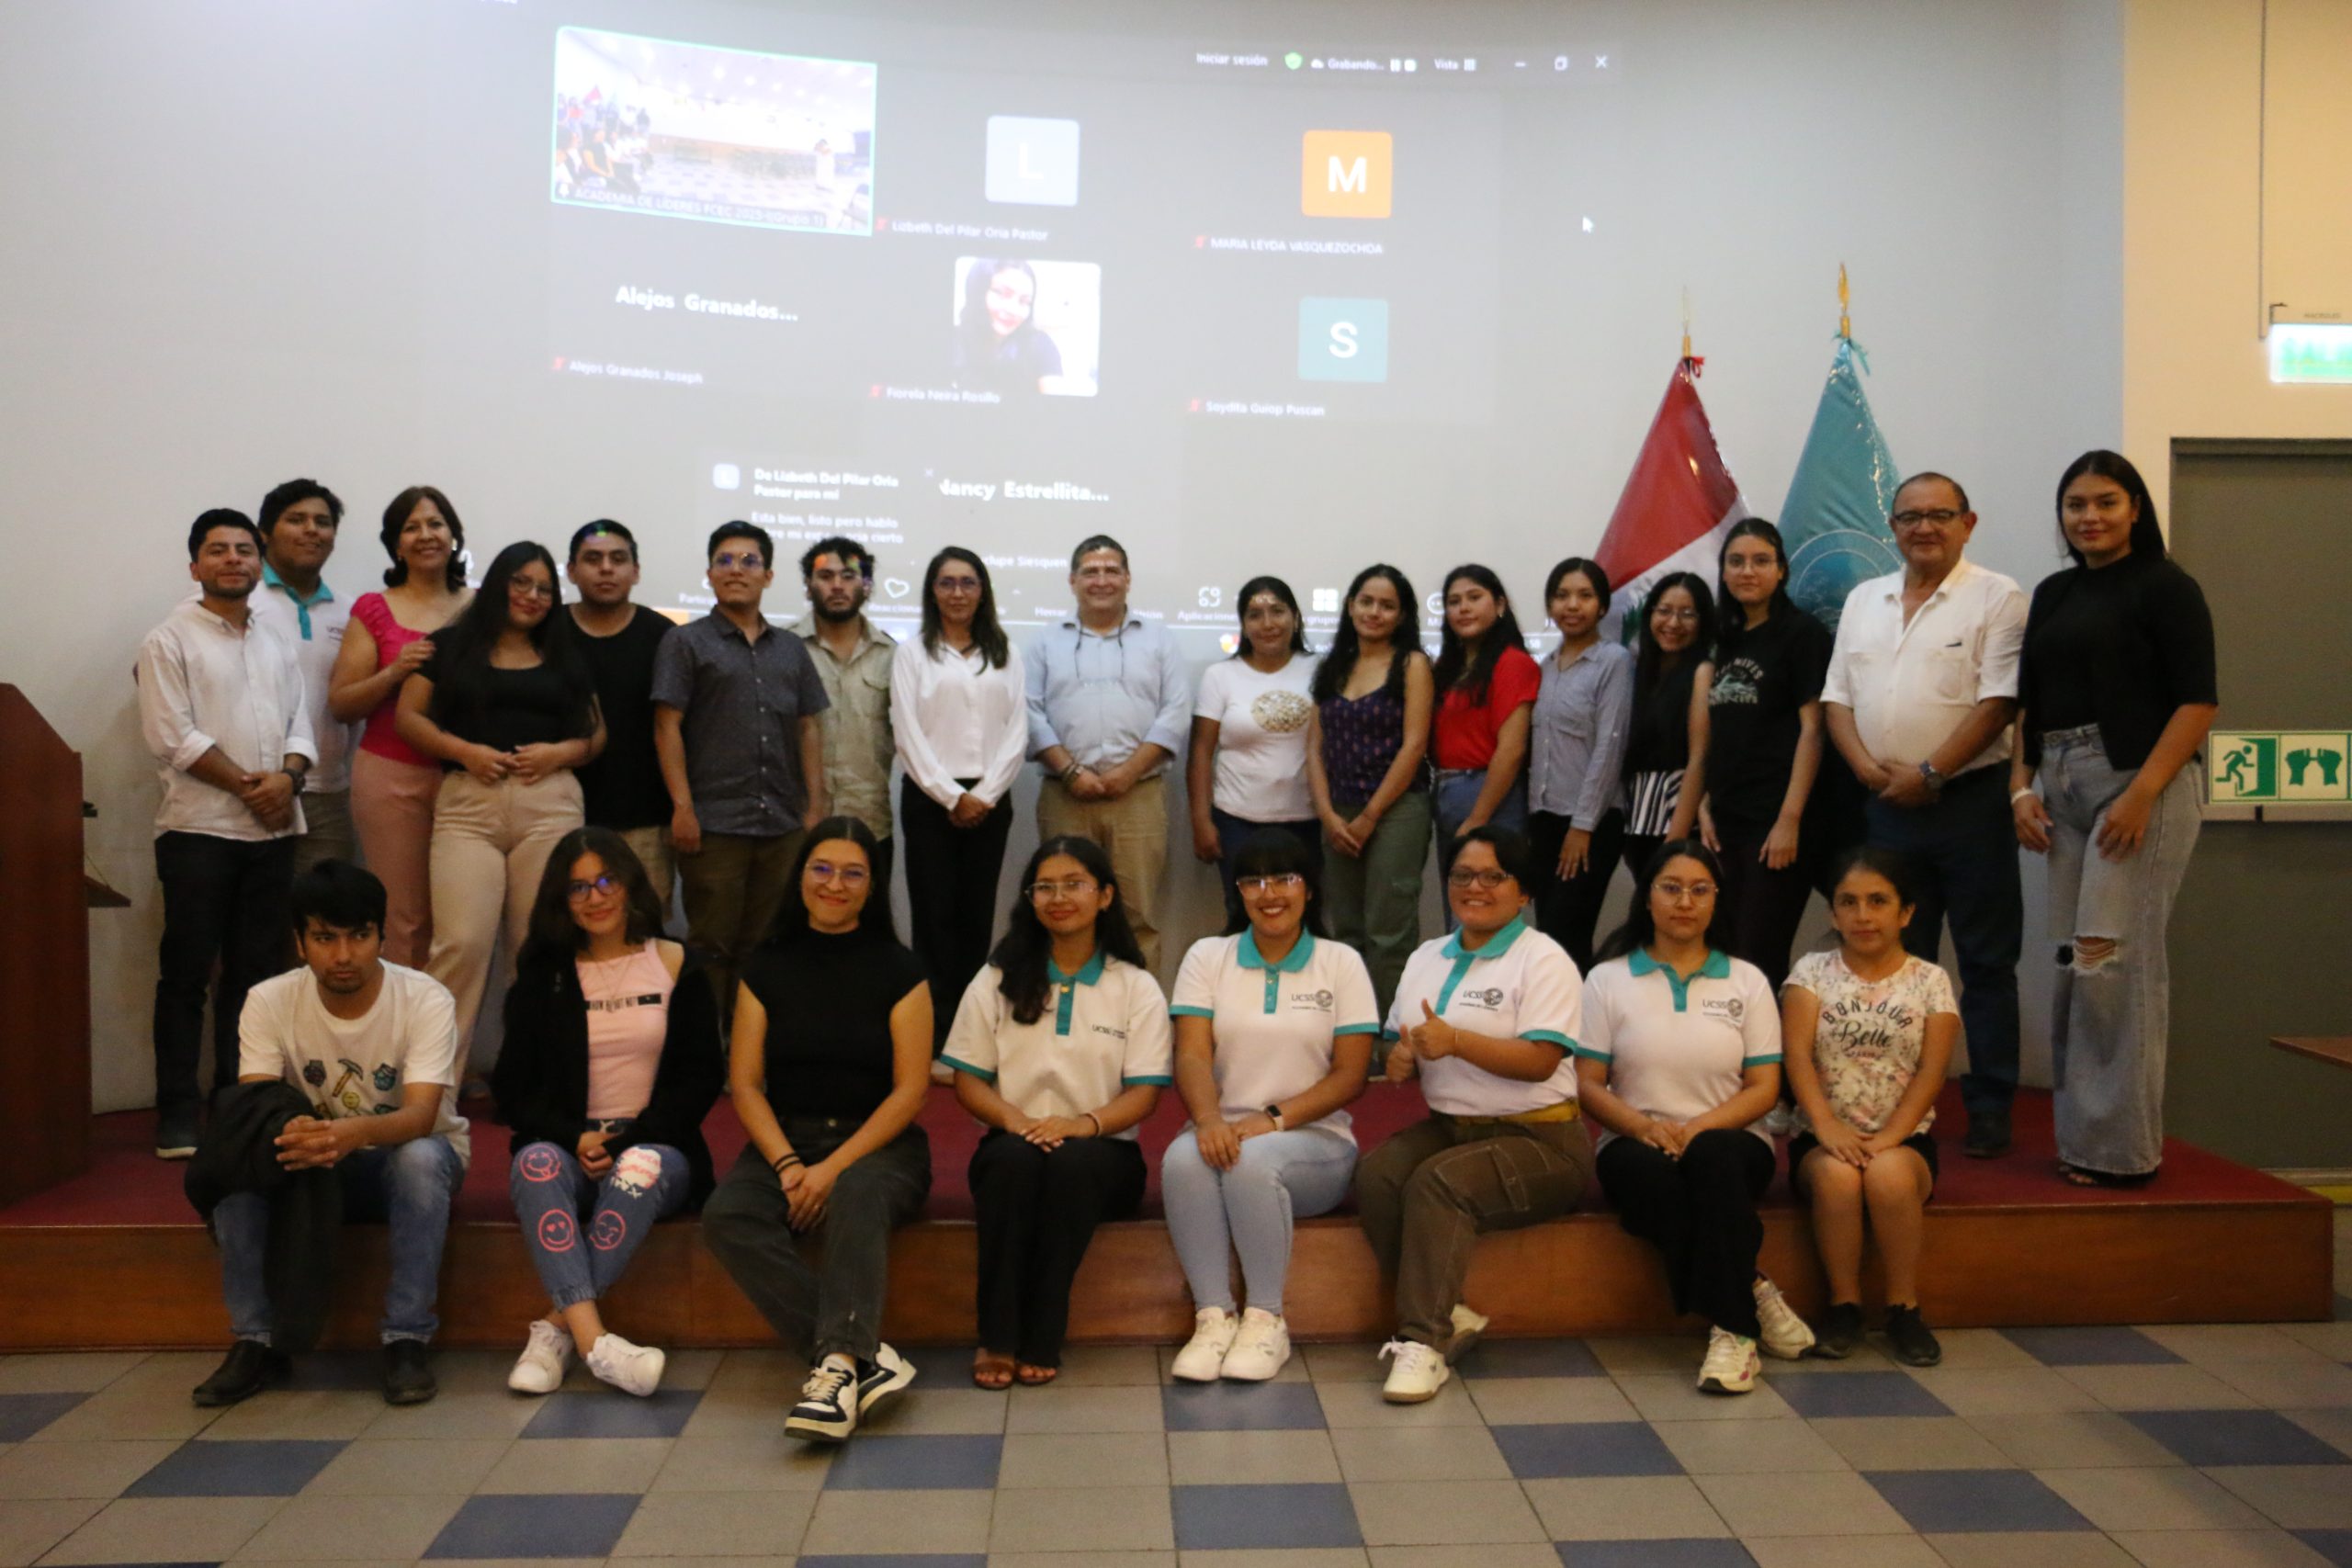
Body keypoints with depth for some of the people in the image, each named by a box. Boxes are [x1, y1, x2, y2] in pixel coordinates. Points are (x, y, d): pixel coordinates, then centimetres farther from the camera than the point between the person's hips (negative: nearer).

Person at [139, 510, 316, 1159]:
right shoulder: (170, 640, 0)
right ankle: (178, 1112, 6)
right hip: (199, 829, -5)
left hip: (272, 829, 5)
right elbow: (172, 736, -9)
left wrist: (287, 777, -8)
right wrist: (247, 784, -13)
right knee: (186, 976, 0)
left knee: (256, 972, 7)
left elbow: (299, 722, 11)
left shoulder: (276, 641, 17)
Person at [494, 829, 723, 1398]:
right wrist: (575, 1138, -9)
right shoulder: (543, 976, 13)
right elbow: (513, 1085, 9)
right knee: (535, 1163, -33)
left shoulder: (676, 966, 8)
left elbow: (702, 1075, 4)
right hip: (568, 1145, 1)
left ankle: (560, 1325, -31)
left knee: (640, 1169, -36)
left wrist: (629, 1140, -9)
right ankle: (594, 1339, -45)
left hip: (654, 1144, -1)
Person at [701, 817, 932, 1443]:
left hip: (878, 1143, -2)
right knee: (726, 1216, -28)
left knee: (857, 1197, -37)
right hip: (784, 1140, 3)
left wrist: (834, 1168, -14)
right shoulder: (767, 969, 10)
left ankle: (836, 1366, -43)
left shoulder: (898, 971, 2)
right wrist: (788, 1166, -12)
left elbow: (910, 1088, -4)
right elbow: (744, 1083, 5)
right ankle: (865, 1357, -34)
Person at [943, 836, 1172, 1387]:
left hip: (1102, 1150, -1)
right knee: (1015, 1157, -34)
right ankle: (997, 1337, -28)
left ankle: (1041, 1341, -27)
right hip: (1014, 1140, 1)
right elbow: (967, 1080, 6)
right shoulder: (998, 981, 12)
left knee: (1072, 1163, -35)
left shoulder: (1136, 987, 8)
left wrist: (1084, 1123, -21)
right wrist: (1014, 1119, -15)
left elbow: (1144, 1092, -1)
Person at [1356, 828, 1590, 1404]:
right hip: (1448, 1127, 6)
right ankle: (1448, 1316, -16)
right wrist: (1400, 1060, -4)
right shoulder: (1427, 958, 17)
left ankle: (1424, 1340, -25)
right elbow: (1402, 1043, 21)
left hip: (1535, 1139, -6)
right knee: (1375, 1175, -23)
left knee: (1438, 1183, -32)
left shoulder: (1542, 960, -4)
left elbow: (1540, 1061, -16)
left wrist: (1456, 1042, -27)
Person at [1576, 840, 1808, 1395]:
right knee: (1655, 1178, -37)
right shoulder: (1608, 979, 8)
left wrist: (1700, 1126, -15)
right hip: (1637, 1140, 0)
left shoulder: (1747, 981, 12)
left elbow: (1764, 1088, 4)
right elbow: (1588, 1084, 1)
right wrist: (1644, 1126, -19)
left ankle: (1731, 1327, -31)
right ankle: (1753, 1296, -22)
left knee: (1711, 1157, -37)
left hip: (1728, 1139, 1)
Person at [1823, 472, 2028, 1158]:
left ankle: (1989, 1110, 9)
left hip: (1969, 800, -5)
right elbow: (1837, 697, 10)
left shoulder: (1995, 598, -3)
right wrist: (1867, 766, -5)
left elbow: (1998, 702, -12)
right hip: (1887, 804, 5)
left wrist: (1929, 772, -16)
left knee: (1986, 963, 2)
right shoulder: (1864, 601, 13)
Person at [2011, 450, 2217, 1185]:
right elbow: (2027, 700, 18)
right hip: (2064, 791, 6)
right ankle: (2083, 1134, 17)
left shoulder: (2165, 588, -3)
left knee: (2114, 960, -8)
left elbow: (2199, 700, -9)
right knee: (2076, 963, 8)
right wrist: (2021, 786, 6)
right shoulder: (2053, 594, 16)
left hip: (2136, 786, -6)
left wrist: (2142, 793, -18)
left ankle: (2118, 1145, 2)